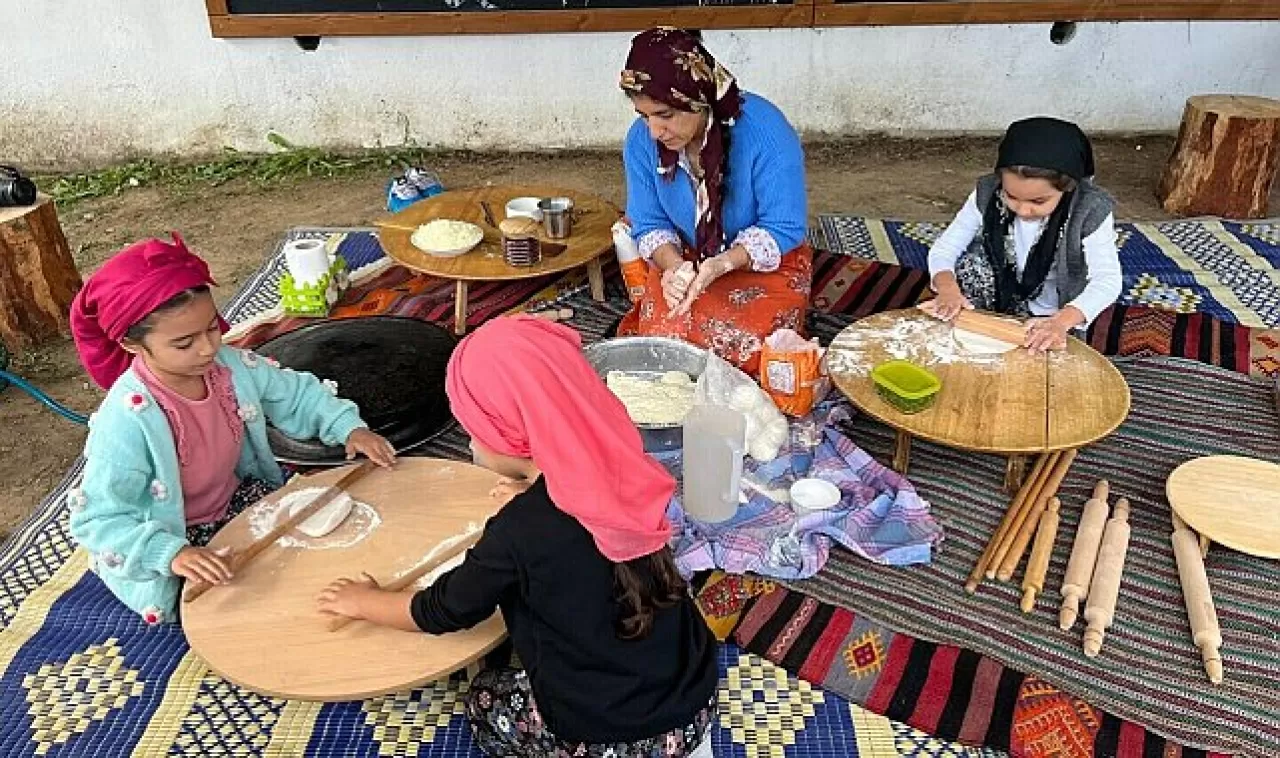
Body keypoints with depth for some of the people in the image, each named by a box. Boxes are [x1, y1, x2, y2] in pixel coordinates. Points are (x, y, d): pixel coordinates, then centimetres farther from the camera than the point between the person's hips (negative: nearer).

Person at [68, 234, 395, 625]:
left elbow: (297, 393, 1)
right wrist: (172, 554, -39)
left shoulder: (231, 366, -15)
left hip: (239, 500, 6)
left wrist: (349, 427, -16)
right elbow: (97, 518, -26)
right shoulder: (126, 422, -32)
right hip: (177, 537, -5)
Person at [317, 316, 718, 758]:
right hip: (695, 700, 5)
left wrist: (363, 602, 12)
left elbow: (443, 613, -4)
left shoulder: (517, 533, -24)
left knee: (485, 700, 22)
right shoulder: (619, 472, -10)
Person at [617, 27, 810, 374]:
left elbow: (783, 229, -20)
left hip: (766, 265, -3)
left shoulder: (764, 130, -25)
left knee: (737, 346, -28)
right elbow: (649, 224, -4)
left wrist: (721, 265, -35)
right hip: (685, 261, 3)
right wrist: (673, 266, -26)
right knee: (662, 338, -23)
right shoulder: (642, 140, -13)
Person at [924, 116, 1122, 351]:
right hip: (1001, 300, 2)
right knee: (972, 261, -23)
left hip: (1053, 317, -2)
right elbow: (944, 248, -15)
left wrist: (1061, 321, -47)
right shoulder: (987, 195, -17)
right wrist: (948, 288, -37)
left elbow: (1108, 280, -29)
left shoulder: (1090, 212, -23)